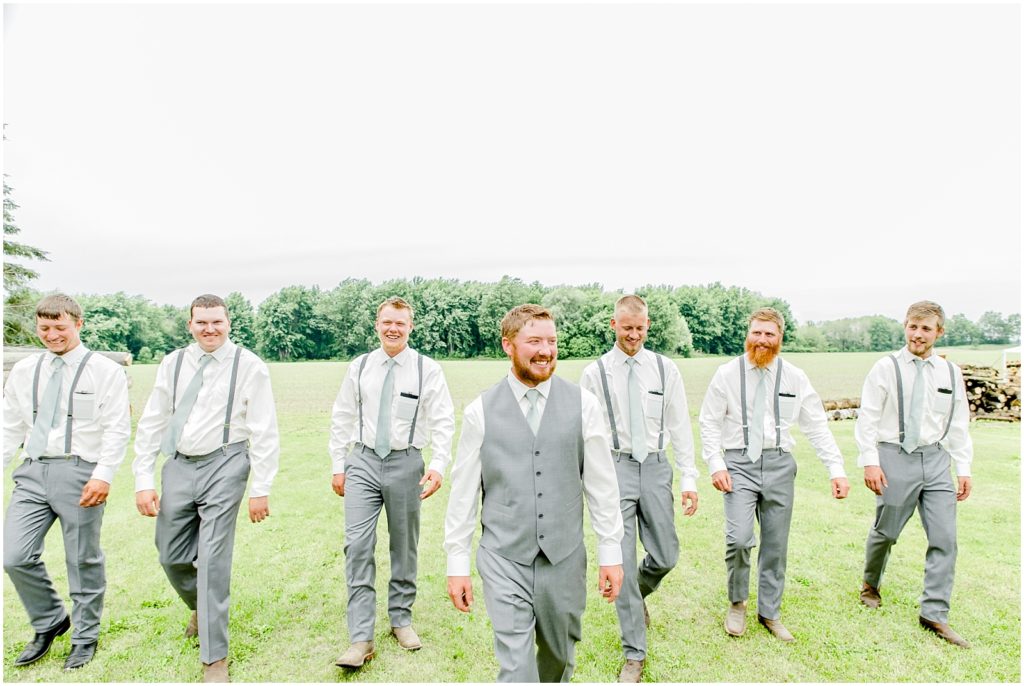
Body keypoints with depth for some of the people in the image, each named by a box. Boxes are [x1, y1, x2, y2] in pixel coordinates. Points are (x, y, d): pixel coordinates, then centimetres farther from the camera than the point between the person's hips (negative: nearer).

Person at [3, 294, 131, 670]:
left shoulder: (106, 371, -5)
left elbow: (117, 430, -10)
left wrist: (103, 475, -19)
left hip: (79, 472, -4)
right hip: (32, 471, 5)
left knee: (83, 561, 6)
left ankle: (84, 638, 27)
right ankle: (50, 622, 28)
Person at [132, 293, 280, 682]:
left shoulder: (249, 366, -7)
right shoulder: (173, 364, 5)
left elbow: (264, 432, -8)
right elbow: (151, 424, 7)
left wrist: (261, 489, -10)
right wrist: (143, 481, 2)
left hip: (223, 465, -4)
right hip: (178, 466, 5)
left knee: (214, 558, -3)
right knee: (172, 557, 15)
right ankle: (201, 608, 48)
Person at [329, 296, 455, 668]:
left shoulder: (427, 370, -5)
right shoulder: (359, 366, 3)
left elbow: (443, 422, -8)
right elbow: (342, 418, 8)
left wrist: (438, 465, -21)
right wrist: (338, 466, 7)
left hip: (405, 463, -1)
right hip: (363, 461, 2)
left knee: (404, 547, 12)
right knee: (357, 545, -5)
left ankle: (401, 619, 33)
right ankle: (361, 639, 6)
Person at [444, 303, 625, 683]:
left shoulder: (582, 403, -3)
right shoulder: (480, 411, -5)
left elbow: (602, 483, 0)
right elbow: (463, 492, -1)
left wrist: (611, 551, 1)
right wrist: (457, 565, 1)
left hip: (565, 556, 2)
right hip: (504, 559, -1)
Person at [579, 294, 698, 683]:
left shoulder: (665, 370, 3)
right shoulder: (595, 373, -3)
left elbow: (680, 426, 3)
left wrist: (689, 479, -1)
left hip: (655, 468, 2)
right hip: (615, 468, -2)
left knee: (665, 556, 9)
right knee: (623, 562, 0)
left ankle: (637, 596, 45)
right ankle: (634, 654, 17)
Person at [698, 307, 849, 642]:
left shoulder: (795, 378, 3)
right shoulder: (727, 373, -2)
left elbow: (817, 427, 4)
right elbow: (709, 422, -1)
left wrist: (837, 470, -3)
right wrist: (716, 465, -10)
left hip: (779, 464, 3)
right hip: (739, 463, -2)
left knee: (776, 546, 11)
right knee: (739, 539, -15)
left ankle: (770, 614, 31)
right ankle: (737, 603, 13)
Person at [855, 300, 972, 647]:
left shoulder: (951, 373, 7)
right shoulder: (886, 368, -5)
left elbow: (958, 425, 11)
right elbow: (867, 419, -6)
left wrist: (964, 469, 7)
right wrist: (870, 462, -13)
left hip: (936, 459, 3)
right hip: (895, 457, -3)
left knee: (945, 538, 1)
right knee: (885, 532, 9)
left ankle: (934, 615, 13)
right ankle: (870, 585, 35)